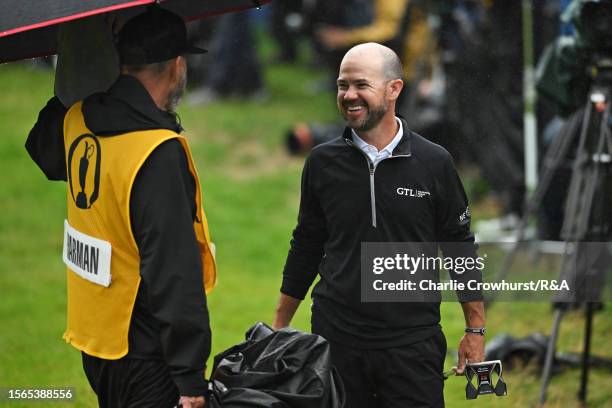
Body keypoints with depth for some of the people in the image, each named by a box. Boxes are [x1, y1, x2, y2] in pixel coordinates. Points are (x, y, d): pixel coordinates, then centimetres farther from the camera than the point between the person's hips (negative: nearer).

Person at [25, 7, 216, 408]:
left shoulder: (76, 123, 1)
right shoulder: (159, 153, -22)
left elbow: (42, 149, 30)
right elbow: (174, 273, -24)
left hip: (93, 344, 8)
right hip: (144, 358, -8)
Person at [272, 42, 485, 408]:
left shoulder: (434, 164, -1)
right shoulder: (323, 162, 4)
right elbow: (306, 247, 13)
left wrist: (475, 331, 5)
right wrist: (279, 329, 14)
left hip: (413, 343, -2)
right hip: (337, 338, 2)